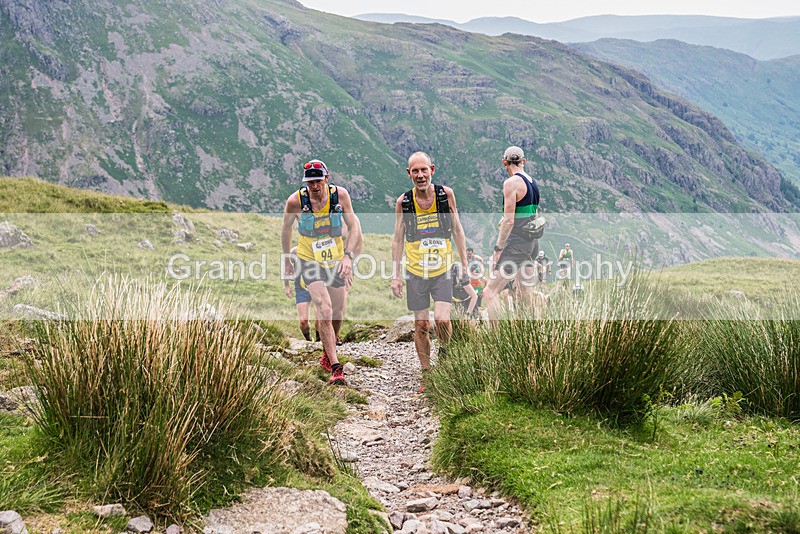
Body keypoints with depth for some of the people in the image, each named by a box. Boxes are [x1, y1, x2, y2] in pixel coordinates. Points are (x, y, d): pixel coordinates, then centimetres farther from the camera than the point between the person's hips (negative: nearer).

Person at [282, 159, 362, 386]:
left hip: (336, 260, 3)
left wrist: (348, 256, -23)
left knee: (338, 313, 11)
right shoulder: (295, 201, -18)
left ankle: (327, 355, 37)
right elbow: (286, 228, 0)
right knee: (325, 311, -19)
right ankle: (335, 367, -15)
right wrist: (286, 259, 9)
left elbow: (354, 226, -9)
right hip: (309, 261, -3)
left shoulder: (340, 195, -14)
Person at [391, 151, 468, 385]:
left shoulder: (446, 194, -4)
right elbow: (397, 240, 4)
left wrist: (464, 264, 6)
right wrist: (396, 275, 2)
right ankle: (426, 372, 17)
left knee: (442, 320, -13)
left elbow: (457, 230, 7)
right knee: (421, 325, 3)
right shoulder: (403, 202, -5)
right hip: (416, 272, 0)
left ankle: (445, 352, 18)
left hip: (443, 271, 0)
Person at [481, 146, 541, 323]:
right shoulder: (533, 182, 13)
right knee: (525, 295, 15)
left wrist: (498, 248, -14)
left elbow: (509, 221, -18)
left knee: (490, 292, -10)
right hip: (532, 242, 9)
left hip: (516, 245, -9)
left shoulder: (511, 182, -12)